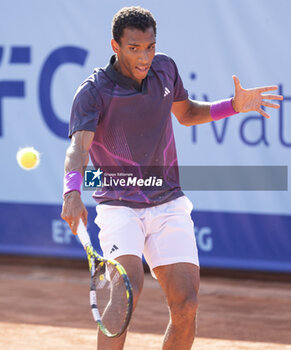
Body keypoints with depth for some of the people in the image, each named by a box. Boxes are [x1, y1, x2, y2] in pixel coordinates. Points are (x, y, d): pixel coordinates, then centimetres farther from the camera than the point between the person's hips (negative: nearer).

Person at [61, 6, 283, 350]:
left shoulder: (165, 69, 4)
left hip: (169, 204, 4)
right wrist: (72, 193, -46)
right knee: (128, 288, -28)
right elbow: (78, 147, -27)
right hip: (119, 206, -4)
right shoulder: (93, 91, -12)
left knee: (186, 306, -6)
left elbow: (185, 113, 24)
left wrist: (234, 105, 8)